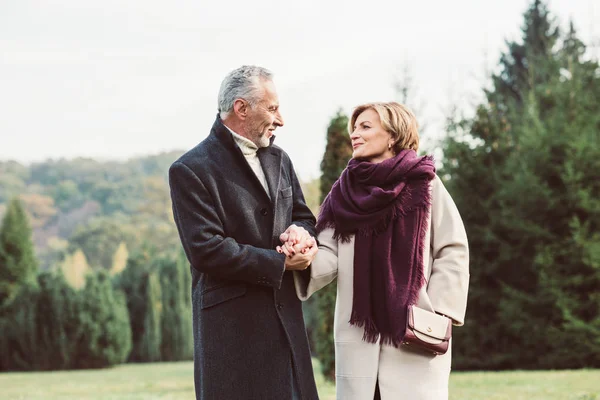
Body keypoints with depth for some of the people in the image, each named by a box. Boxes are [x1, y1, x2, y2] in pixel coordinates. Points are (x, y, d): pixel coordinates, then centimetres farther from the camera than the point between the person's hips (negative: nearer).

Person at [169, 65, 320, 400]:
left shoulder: (279, 159, 14)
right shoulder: (191, 171, -8)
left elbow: (305, 218, 21)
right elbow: (206, 249, -16)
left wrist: (301, 232, -5)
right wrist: (280, 263, -13)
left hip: (286, 318, 7)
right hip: (232, 325, -6)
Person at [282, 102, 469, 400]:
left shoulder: (424, 185, 0)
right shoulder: (344, 193, 9)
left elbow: (453, 251, 0)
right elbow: (330, 258, 3)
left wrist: (437, 313, -7)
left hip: (415, 335, -3)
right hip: (357, 334, 3)